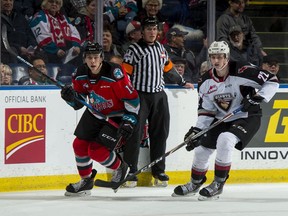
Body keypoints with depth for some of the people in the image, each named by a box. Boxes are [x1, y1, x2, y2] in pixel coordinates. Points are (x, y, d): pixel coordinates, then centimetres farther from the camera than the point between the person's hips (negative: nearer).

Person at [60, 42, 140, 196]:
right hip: (94, 114, 6)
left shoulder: (114, 74, -27)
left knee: (97, 151, -14)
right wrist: (71, 97, -20)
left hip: (115, 117, -6)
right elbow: (78, 103, 3)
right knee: (79, 145, 4)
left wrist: (129, 122, -23)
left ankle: (120, 168, 14)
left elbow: (132, 98, -21)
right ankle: (86, 181, 23)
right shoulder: (81, 75, -9)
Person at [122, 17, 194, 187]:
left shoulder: (160, 48, 13)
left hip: (159, 95, 6)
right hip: (140, 95, -6)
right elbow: (125, 73, -10)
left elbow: (168, 67, 27)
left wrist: (182, 82, 35)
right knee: (135, 133, -8)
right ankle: (130, 172, -4)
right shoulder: (135, 50, -7)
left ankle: (158, 171, 13)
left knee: (160, 133, 6)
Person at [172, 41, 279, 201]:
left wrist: (259, 97, -28)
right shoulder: (206, 82, -4)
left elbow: (272, 81, -16)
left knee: (224, 140, -31)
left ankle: (218, 184, -16)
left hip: (247, 117, -6)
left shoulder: (243, 72, -22)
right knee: (202, 149, 6)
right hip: (222, 120, 7)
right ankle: (195, 184, 34)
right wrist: (197, 130, -11)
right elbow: (205, 110, 1)